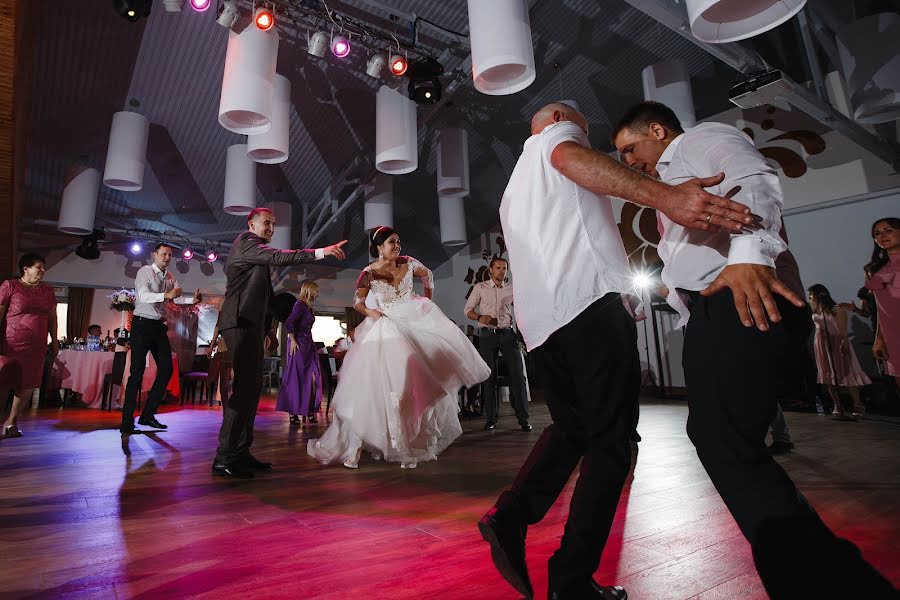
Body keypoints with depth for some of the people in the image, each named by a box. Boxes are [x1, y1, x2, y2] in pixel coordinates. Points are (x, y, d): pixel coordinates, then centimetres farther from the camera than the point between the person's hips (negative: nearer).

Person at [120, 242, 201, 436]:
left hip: (159, 326, 7)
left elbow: (178, 298, 6)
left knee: (166, 369, 4)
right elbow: (143, 296, -23)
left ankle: (148, 415, 15)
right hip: (142, 324, -7)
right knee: (137, 372, -7)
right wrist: (166, 295, -37)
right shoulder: (145, 272, -7)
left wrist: (193, 300, -13)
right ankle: (127, 422, 0)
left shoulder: (170, 277, 14)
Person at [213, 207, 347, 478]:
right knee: (245, 387, -13)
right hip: (241, 323, -10)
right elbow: (278, 257, -23)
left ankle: (241, 452, 14)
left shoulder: (255, 249, 26)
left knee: (252, 386, 8)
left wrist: (267, 328, 23)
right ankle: (224, 458, -9)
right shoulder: (246, 241, -3)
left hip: (250, 324, 10)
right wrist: (320, 252, -29)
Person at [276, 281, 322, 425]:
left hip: (308, 345, 8)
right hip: (299, 345, -8)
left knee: (312, 377, 3)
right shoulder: (300, 304, -9)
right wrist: (292, 340, -16)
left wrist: (311, 345, 15)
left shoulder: (308, 307, 17)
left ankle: (309, 410, 8)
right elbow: (289, 322, -19)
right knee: (296, 378, -3)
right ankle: (293, 412, 3)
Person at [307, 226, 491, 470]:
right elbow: (358, 302, 0)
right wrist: (370, 312, -19)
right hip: (386, 329, -3)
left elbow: (428, 275, 17)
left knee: (416, 381, 6)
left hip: (415, 324, 3)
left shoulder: (408, 263, -2)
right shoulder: (369, 273, -9)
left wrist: (428, 301, 14)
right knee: (381, 383, -6)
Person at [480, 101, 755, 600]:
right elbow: (571, 158, -15)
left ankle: (511, 514, 2)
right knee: (610, 442, -1)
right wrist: (665, 196, -31)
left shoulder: (514, 189, 35)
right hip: (588, 298, -8)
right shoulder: (555, 131, 12)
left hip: (536, 317, 8)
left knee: (570, 428, 18)